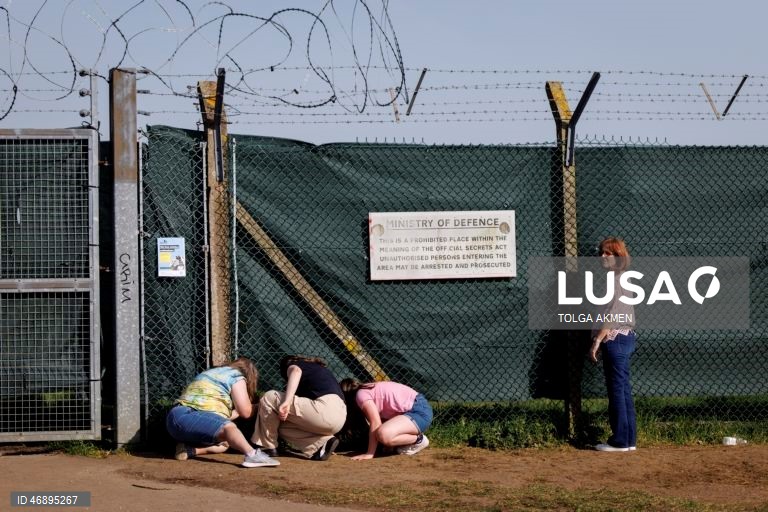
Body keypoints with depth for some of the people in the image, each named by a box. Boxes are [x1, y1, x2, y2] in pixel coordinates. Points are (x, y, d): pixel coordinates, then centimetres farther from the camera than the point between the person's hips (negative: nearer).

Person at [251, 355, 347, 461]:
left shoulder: (291, 365, 13)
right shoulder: (320, 368, 34)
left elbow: (296, 371, -13)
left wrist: (286, 402, -25)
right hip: (341, 417, 8)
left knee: (269, 398, 3)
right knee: (284, 427, 21)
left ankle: (266, 447, 6)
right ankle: (322, 444, 2)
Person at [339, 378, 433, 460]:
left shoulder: (361, 395, -10)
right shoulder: (368, 390, 17)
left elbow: (375, 423, -17)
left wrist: (369, 453, -14)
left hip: (420, 411, -10)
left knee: (383, 435, -29)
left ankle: (418, 439, -7)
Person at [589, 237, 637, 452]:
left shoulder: (616, 280, -13)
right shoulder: (622, 279, 17)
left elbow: (612, 314, -19)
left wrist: (597, 341, -19)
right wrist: (600, 339, 17)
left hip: (615, 338, -10)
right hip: (625, 337, 10)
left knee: (617, 390, -6)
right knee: (623, 390, 12)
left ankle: (620, 441, -2)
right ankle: (628, 439, 16)